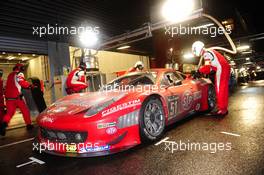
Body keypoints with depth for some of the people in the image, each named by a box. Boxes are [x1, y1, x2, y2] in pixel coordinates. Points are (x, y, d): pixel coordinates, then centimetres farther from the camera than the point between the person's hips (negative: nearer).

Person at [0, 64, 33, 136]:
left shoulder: (10, 75, 21)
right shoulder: (19, 74, -4)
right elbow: (23, 83, -19)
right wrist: (29, 85, -5)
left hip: (8, 97, 7)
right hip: (17, 96, -6)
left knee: (9, 112, 8)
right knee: (25, 111, 7)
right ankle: (29, 125, 14)